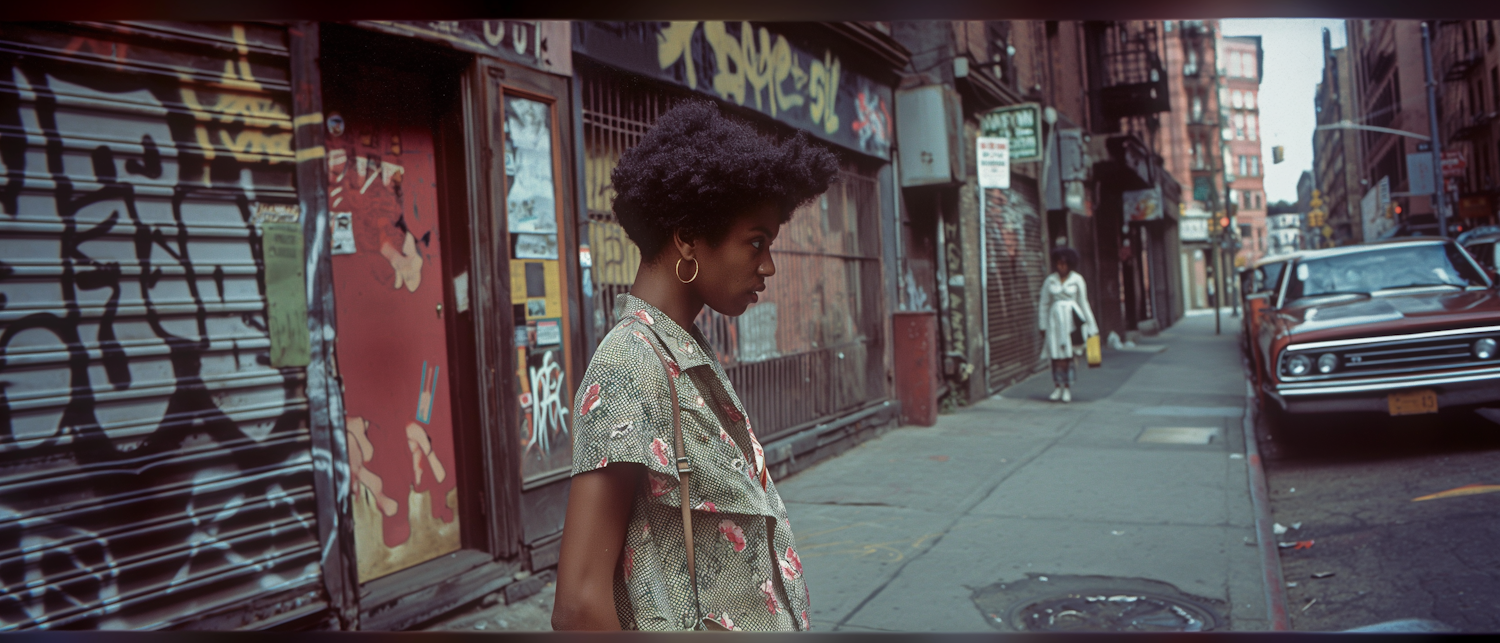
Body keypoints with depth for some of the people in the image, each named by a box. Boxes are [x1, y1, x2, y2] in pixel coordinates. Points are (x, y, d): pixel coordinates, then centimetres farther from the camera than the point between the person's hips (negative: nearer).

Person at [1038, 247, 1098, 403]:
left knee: (1069, 354, -2)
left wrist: (1091, 325, 7)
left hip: (1071, 319, -1)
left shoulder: (1077, 279, 3)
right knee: (1056, 355, -1)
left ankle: (1068, 388, 5)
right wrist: (1043, 326, 7)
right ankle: (1058, 387, 7)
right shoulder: (1050, 281, 6)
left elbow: (1083, 302, 7)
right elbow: (1044, 305, 9)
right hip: (1055, 319, 1)